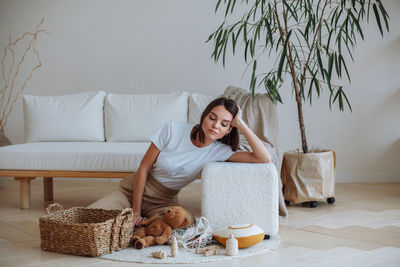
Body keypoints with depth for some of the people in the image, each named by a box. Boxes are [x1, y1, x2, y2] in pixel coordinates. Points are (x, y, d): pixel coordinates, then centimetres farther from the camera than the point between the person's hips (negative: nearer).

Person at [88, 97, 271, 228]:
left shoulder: (219, 151, -9)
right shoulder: (173, 130, -14)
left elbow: (264, 158, -20)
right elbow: (144, 169, -10)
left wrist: (241, 124, -20)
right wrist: (135, 211, -13)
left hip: (162, 202, 2)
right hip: (134, 190, -2)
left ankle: (135, 226, -9)